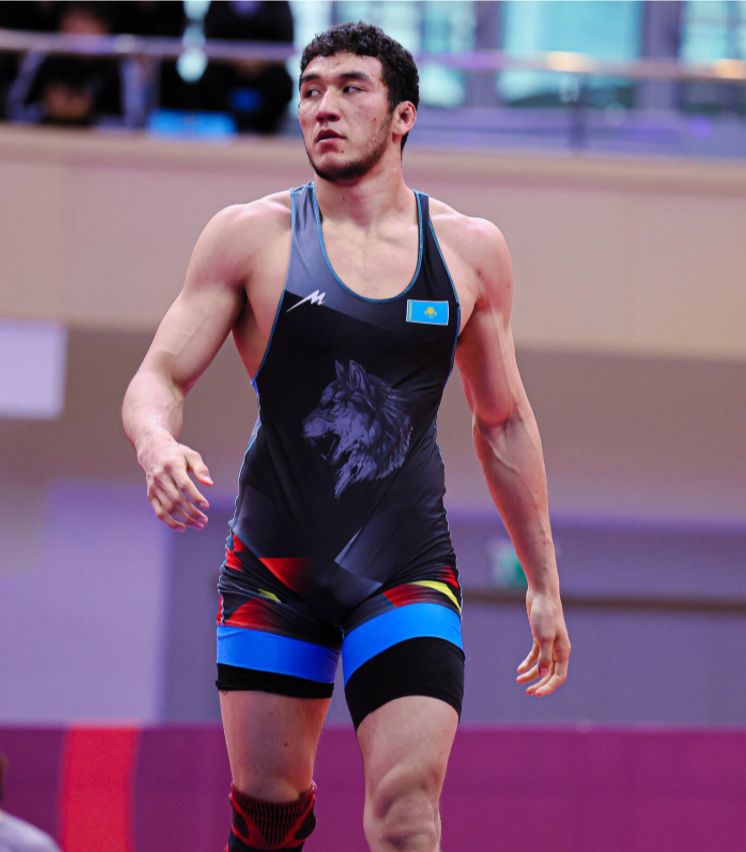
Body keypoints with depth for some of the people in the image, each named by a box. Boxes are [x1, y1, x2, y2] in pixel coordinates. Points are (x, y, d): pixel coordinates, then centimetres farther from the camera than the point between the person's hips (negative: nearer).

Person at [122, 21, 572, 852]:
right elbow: (158, 377, -3)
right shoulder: (251, 236, -2)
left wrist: (543, 582, 16)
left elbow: (504, 422, 14)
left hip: (407, 569, 0)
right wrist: (158, 445, -27)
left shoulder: (470, 250, 3)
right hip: (273, 565, 0)